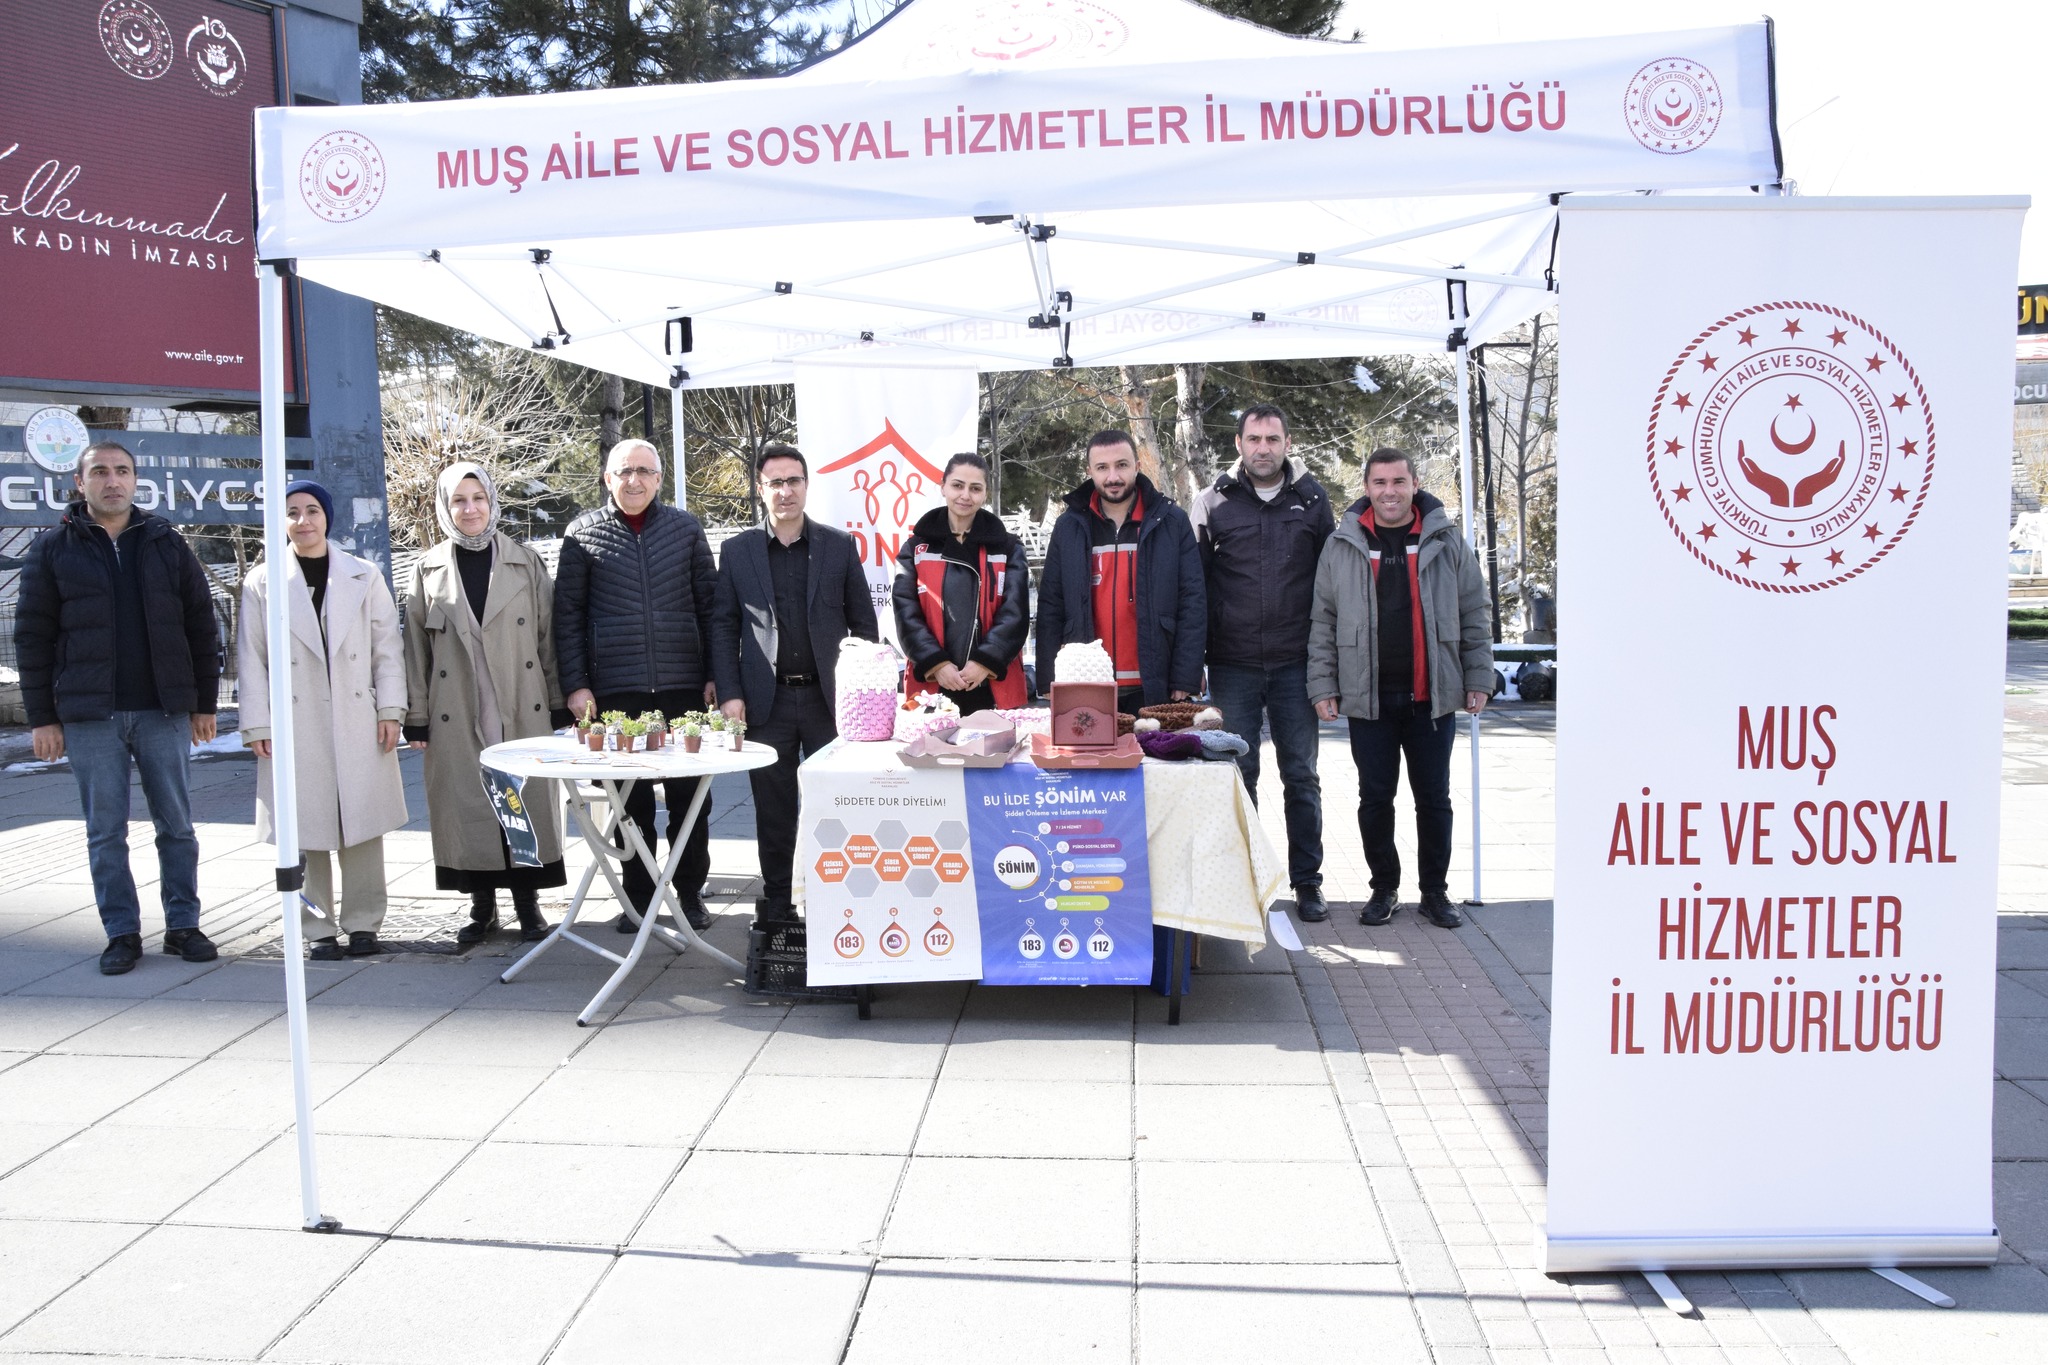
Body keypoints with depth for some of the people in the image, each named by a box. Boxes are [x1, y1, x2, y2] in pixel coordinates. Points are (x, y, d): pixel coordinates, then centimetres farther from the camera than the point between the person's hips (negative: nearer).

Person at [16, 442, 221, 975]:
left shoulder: (166, 544, 7)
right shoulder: (53, 549, 4)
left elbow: (202, 627, 8)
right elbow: (32, 636, 3)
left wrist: (205, 703, 5)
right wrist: (42, 717, -2)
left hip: (164, 712, 1)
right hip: (89, 716, -1)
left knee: (177, 825, 6)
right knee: (105, 831, 4)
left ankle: (182, 925, 16)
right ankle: (122, 933, 13)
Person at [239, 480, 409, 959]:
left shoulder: (365, 577, 7)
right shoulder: (262, 582, 5)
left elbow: (387, 648, 6)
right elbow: (252, 658, 4)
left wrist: (390, 711, -1)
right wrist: (257, 725, -1)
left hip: (357, 722, 1)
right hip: (295, 726, 0)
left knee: (362, 827, 3)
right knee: (307, 829, 3)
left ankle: (362, 923, 14)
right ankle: (319, 928, 13)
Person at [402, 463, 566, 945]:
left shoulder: (525, 562, 4)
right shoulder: (428, 570, 5)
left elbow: (548, 635, 5)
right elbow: (415, 649, 5)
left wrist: (558, 702, 1)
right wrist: (417, 717, 2)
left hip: (523, 711, 0)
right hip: (456, 717, 1)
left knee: (528, 802, 2)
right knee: (466, 806, 4)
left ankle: (527, 901, 15)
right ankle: (481, 906, 17)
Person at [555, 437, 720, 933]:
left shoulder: (686, 528, 7)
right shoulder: (584, 533, 4)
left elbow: (709, 604, 9)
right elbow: (567, 614, 4)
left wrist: (716, 674, 3)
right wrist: (575, 684, -3)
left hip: (684, 685, 1)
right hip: (617, 688, -1)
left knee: (690, 796, 6)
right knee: (631, 800, 6)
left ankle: (690, 891, 20)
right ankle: (638, 896, 19)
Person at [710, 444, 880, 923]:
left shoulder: (839, 546, 6)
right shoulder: (738, 551, 7)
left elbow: (863, 622, 7)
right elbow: (724, 627, 6)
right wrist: (730, 694, -4)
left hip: (829, 698, 0)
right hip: (767, 701, 0)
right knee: (773, 811, 7)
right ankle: (776, 904, 17)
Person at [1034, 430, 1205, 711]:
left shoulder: (1171, 522, 3)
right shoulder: (1069, 527, 7)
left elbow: (1193, 603, 0)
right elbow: (1050, 609, 7)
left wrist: (1186, 679, -7)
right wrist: (1049, 683, 0)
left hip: (1154, 688, -1)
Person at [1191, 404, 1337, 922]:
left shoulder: (1312, 498, 6)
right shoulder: (1215, 501, 4)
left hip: (1295, 665, 1)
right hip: (1233, 665, 0)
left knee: (1301, 776, 6)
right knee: (1237, 774, 5)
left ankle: (1307, 881, 17)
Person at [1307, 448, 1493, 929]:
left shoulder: (1447, 543, 4)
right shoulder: (1341, 546, 3)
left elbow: (1474, 618, 6)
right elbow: (1323, 622, 4)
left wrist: (1479, 679, 1)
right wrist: (1323, 685, -2)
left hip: (1432, 696, 0)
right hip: (1368, 697, 0)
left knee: (1434, 797, 8)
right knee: (1375, 798, 6)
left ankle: (1436, 891, 21)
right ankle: (1384, 889, 21)